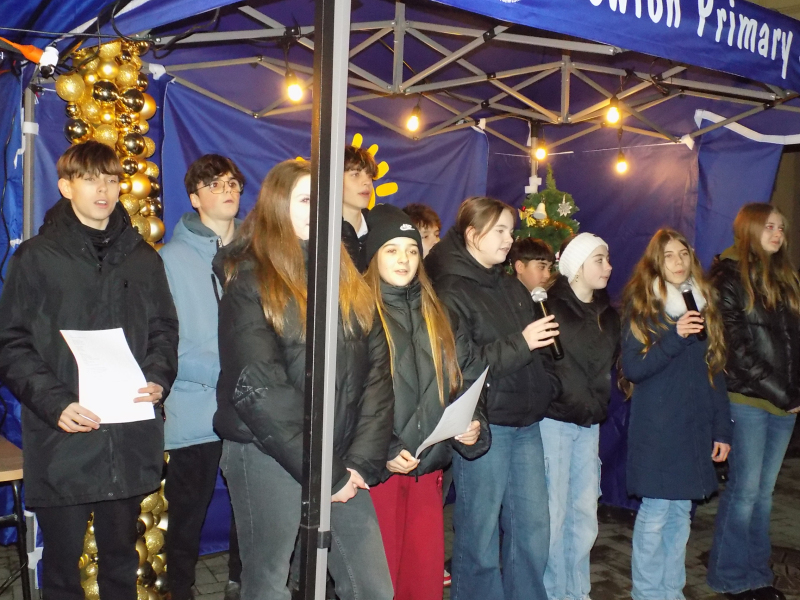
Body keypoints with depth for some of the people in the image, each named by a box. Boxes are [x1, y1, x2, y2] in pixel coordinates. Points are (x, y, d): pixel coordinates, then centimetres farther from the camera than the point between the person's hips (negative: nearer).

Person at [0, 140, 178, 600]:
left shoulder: (143, 258, 9)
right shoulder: (37, 257, 0)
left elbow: (164, 330, 12)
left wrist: (158, 379, -8)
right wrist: (54, 403, -17)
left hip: (130, 439, 3)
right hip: (62, 440, -2)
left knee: (122, 554, 17)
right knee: (62, 559, 9)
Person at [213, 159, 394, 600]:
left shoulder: (348, 282, 10)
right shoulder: (250, 284, -6)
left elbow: (377, 374, 5)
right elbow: (259, 390, -14)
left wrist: (362, 462, -6)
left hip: (343, 461, 5)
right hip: (267, 456, -4)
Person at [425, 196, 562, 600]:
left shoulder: (513, 289, 17)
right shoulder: (451, 291, -7)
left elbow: (537, 349, 25)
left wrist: (548, 386, 10)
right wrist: (518, 344, -17)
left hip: (526, 424, 7)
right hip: (483, 425, -7)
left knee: (534, 529, 10)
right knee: (480, 534, 0)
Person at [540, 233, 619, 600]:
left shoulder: (608, 314, 11)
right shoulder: (551, 308, -9)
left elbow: (611, 365, 16)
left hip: (590, 424, 6)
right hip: (553, 421, -6)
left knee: (585, 513, 10)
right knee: (553, 513, 0)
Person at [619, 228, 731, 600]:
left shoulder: (703, 304, 10)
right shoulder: (641, 307, -3)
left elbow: (715, 370, 12)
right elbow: (632, 368, -11)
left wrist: (722, 429, 9)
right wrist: (674, 336, -22)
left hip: (695, 428, 5)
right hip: (656, 429, -4)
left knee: (681, 512, 10)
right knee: (655, 513, -2)